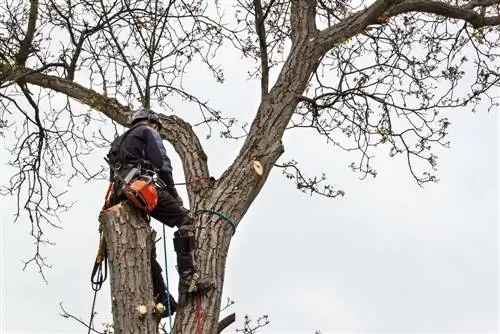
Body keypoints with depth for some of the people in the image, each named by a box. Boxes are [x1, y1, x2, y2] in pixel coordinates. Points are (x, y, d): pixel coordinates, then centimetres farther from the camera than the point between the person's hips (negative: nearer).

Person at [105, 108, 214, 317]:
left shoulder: (119, 142, 38)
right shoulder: (147, 132, 15)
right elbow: (162, 163, -1)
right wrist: (174, 193, 4)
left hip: (121, 194, 8)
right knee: (185, 219, -10)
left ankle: (161, 300, 3)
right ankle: (188, 279, -24)